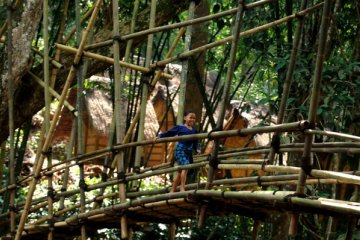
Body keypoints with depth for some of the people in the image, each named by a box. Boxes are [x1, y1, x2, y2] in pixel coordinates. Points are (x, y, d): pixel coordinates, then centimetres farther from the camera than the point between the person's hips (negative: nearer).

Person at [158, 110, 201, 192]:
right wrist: (159, 136, -1)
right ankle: (182, 188, -26)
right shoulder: (180, 127, -1)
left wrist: (197, 149, -3)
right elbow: (168, 133, 3)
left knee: (180, 172, 11)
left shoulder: (194, 131, 12)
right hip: (180, 149, -6)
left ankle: (173, 190, 20)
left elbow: (196, 143, 14)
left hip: (189, 152, 6)